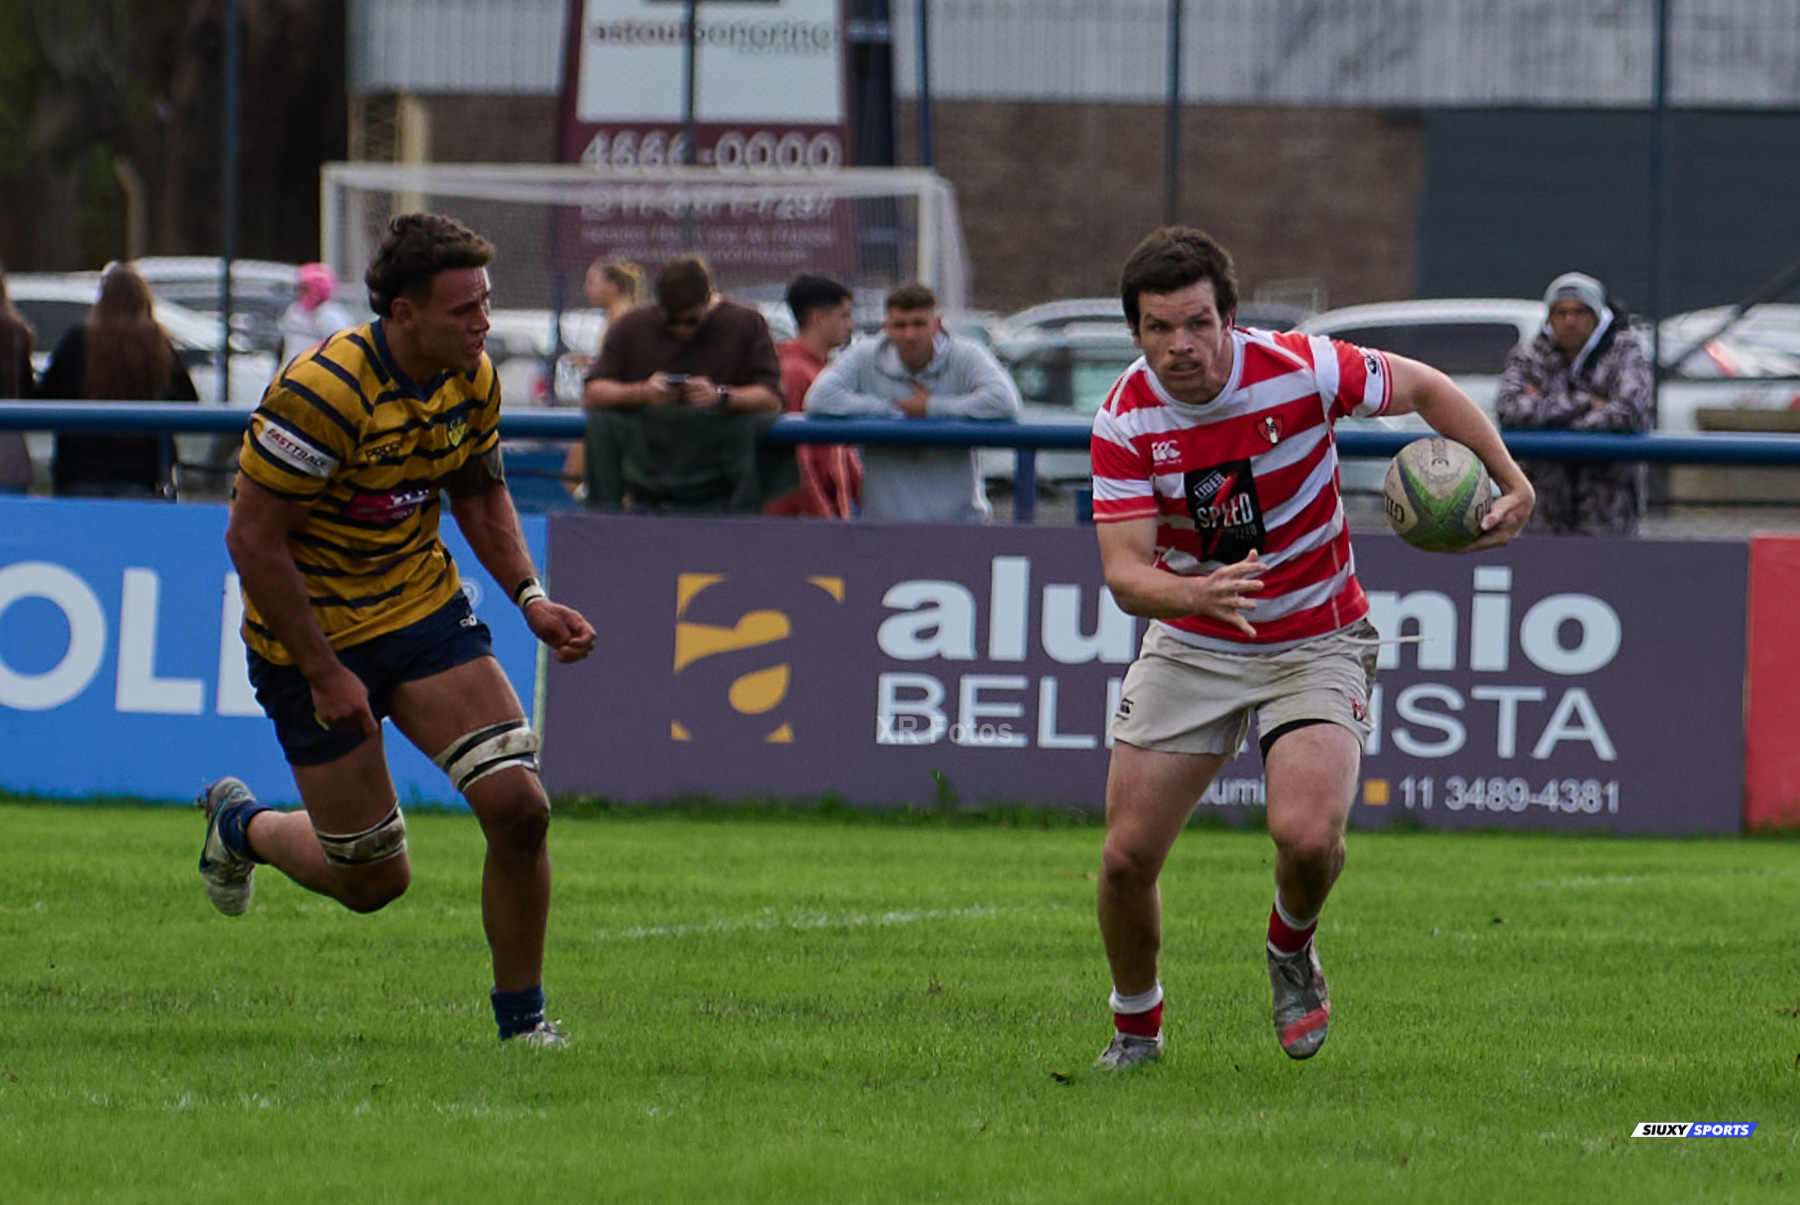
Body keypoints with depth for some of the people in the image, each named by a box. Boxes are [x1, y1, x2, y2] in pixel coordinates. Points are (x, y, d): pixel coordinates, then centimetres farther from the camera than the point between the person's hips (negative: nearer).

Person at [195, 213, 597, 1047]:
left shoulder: (471, 379, -5)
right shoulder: (323, 393, -27)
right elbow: (252, 538, -23)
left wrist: (528, 596, -2)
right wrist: (323, 673, -21)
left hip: (423, 609, 5)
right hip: (313, 636, -5)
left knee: (518, 805, -13)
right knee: (374, 880, 3)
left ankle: (520, 1014, 5)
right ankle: (241, 825, 36)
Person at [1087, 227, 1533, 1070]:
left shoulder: (1299, 370, -20)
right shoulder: (1125, 422, -15)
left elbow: (1423, 388, -3)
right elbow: (1124, 573, -20)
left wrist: (1511, 483, -13)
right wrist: (1198, 594, -42)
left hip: (1314, 643, -2)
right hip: (1190, 646, 2)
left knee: (1306, 835, -25)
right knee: (1127, 856, -4)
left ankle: (1292, 952, 11)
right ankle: (1135, 1027, 24)